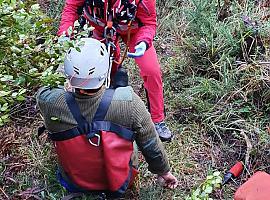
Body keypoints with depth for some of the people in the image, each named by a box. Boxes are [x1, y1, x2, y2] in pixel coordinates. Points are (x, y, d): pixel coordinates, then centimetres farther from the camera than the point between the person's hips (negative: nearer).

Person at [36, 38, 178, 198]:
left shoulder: (49, 103, -29)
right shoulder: (129, 101, -32)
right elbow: (152, 146, -16)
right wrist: (164, 172, 2)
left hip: (74, 183, 1)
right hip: (120, 182, 0)